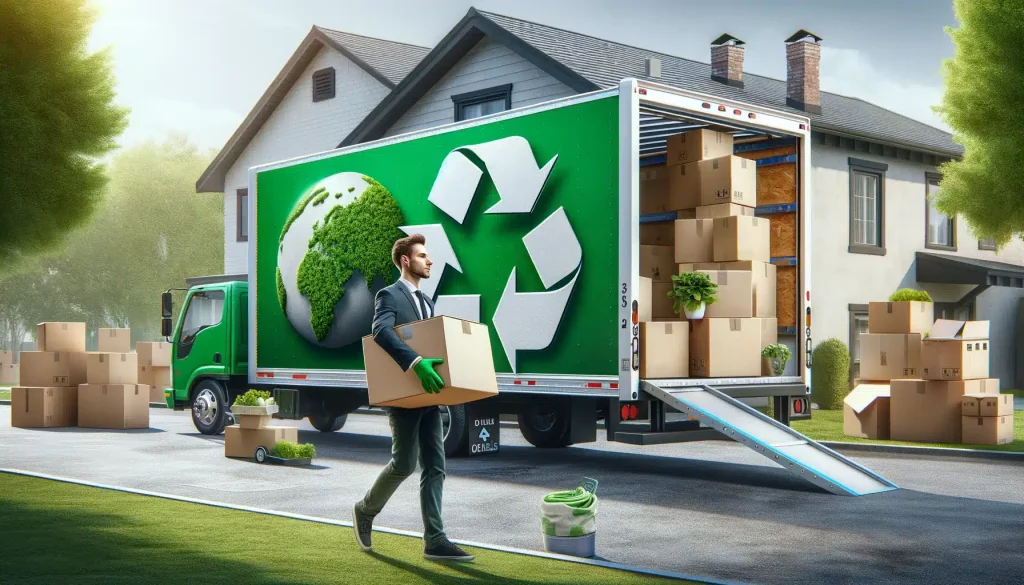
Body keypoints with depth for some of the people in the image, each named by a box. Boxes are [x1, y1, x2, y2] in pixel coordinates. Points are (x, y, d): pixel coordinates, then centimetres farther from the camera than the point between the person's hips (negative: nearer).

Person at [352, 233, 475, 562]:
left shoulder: (426, 301, 20)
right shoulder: (389, 296, -7)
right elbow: (381, 332, -26)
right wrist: (415, 362, -38)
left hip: (428, 395, 8)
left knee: (434, 466, 2)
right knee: (404, 463, -5)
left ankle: (434, 541, 3)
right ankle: (365, 511, 21)